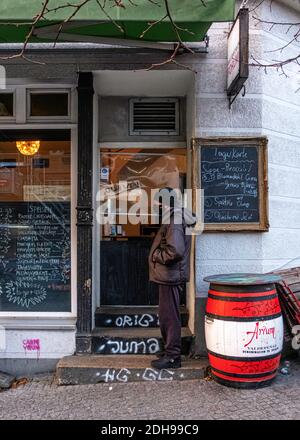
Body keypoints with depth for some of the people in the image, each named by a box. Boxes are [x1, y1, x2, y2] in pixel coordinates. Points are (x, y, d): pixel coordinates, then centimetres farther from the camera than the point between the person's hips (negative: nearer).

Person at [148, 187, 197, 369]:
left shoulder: (174, 221, -18)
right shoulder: (178, 217, 14)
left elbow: (175, 251, -28)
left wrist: (157, 256, -13)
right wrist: (159, 253, 10)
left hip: (170, 276, -10)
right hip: (170, 276, 10)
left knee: (169, 316, -1)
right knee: (168, 315, 18)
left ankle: (173, 357, 10)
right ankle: (171, 352, 30)